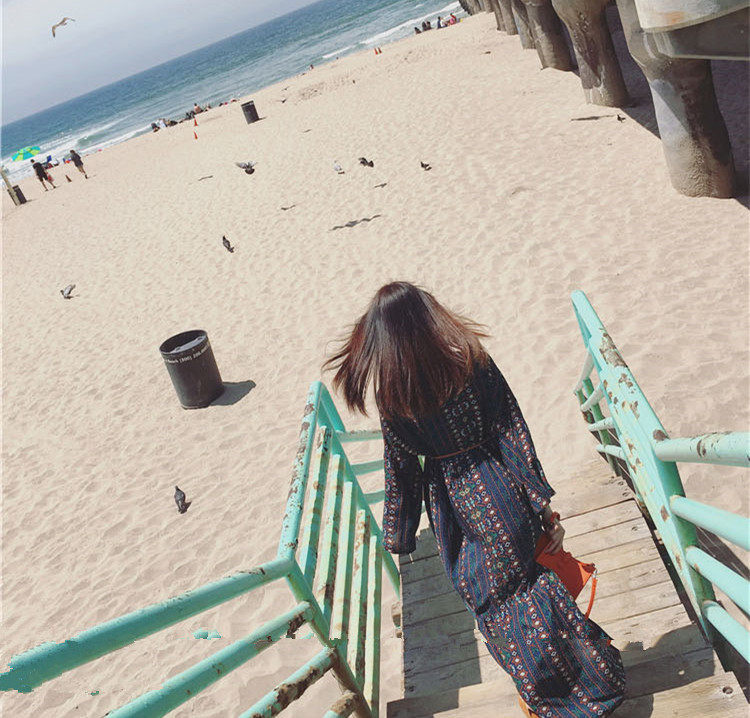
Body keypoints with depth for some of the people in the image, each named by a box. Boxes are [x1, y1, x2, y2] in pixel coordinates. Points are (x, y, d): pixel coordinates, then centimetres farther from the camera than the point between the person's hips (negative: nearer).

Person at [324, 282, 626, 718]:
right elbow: (514, 435, -12)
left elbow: (400, 468, -5)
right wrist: (544, 507, -5)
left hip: (452, 507, 0)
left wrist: (400, 536, 8)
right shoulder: (474, 361, -13)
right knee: (533, 586, 19)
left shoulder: (391, 393, -13)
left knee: (492, 603, 18)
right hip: (499, 493, 1)